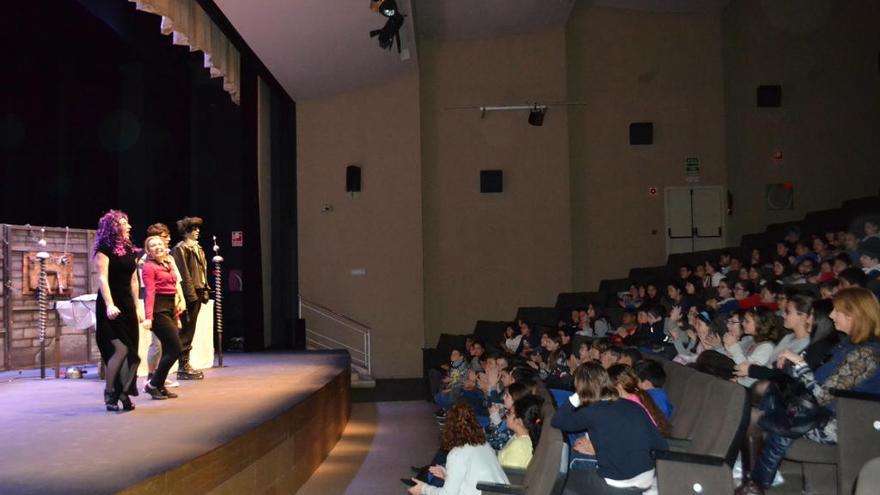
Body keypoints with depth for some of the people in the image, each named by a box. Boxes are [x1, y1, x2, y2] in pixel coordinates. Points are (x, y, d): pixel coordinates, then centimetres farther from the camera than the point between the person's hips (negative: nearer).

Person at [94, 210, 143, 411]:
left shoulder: (129, 250, 14)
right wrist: (109, 305, -25)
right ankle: (110, 396, -2)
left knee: (130, 351, 4)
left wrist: (137, 306, 15)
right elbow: (103, 278, -16)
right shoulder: (104, 249, -7)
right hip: (111, 307, -7)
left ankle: (124, 394, 11)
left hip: (127, 305, 7)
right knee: (119, 350, -12)